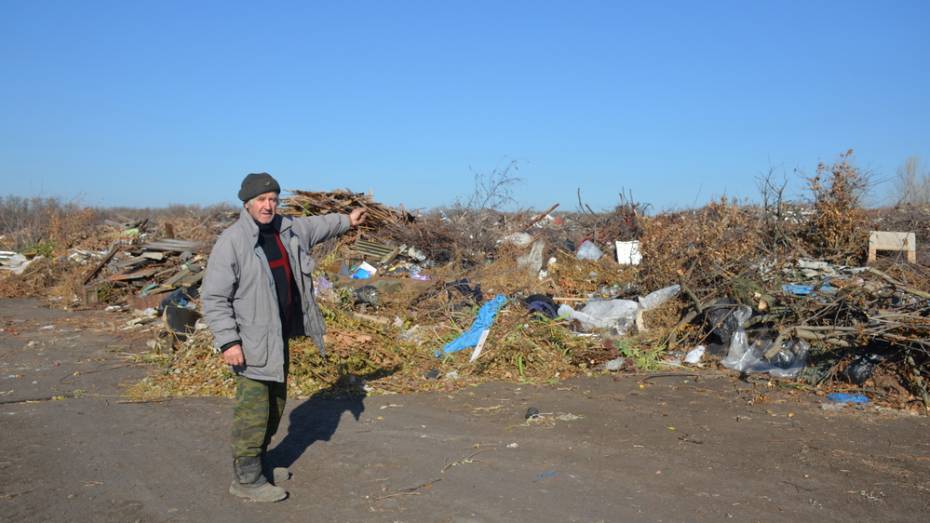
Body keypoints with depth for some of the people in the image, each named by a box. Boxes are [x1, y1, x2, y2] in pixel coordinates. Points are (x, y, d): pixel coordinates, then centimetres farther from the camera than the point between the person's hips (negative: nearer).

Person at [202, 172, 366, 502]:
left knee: (275, 403, 18)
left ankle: (258, 460, 34)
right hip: (251, 342, -8)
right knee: (252, 409, -5)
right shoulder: (231, 242, -16)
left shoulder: (287, 229, 6)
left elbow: (313, 227, 29)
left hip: (279, 335, 8)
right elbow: (214, 297, -17)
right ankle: (246, 480, 6)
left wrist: (345, 221, 40)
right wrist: (227, 341, -22)